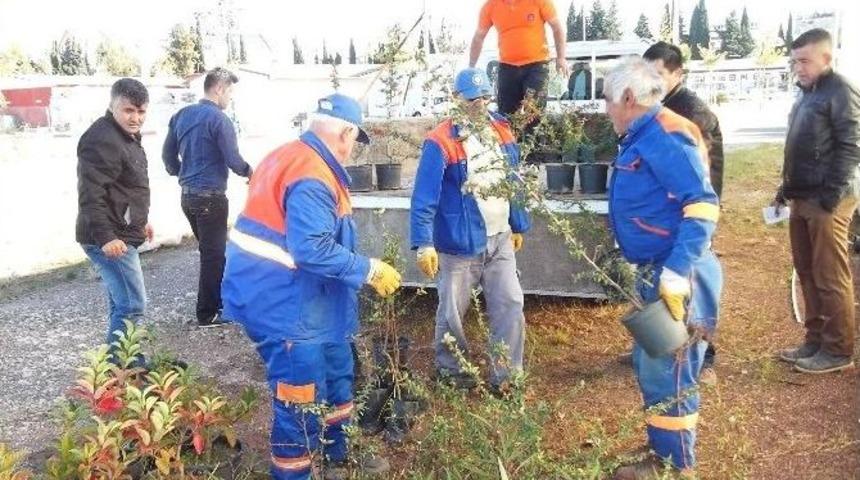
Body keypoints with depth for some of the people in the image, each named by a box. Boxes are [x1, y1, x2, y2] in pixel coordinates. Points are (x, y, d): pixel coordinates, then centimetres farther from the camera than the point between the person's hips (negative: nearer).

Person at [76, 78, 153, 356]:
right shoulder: (102, 140, -18)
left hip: (121, 235, 11)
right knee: (132, 306, -9)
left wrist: (140, 220, 31)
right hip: (111, 240, -11)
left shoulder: (127, 136, 15)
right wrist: (105, 237, -31)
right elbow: (91, 194, -26)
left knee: (121, 304, 18)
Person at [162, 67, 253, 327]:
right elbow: (233, 160, -14)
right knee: (214, 254, 2)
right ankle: (207, 314, 9)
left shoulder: (181, 115, 9)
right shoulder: (219, 119, -15)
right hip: (211, 197, -8)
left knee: (208, 251, 20)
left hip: (188, 195, 8)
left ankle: (216, 301, 31)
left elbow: (168, 156, 14)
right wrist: (249, 172, 7)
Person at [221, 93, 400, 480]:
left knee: (335, 372, 23)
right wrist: (370, 271, -21)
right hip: (282, 301, -11)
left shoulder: (290, 157, 10)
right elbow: (313, 249, -31)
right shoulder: (312, 177, -24)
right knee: (301, 401, -1)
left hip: (286, 293, 11)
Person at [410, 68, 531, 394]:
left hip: (499, 240, 5)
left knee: (511, 305, 5)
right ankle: (449, 368, 33)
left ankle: (504, 376, 19)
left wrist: (518, 225, 17)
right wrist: (424, 244, -24)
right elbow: (424, 198, -18)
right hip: (459, 245, -5)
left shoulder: (501, 130, 4)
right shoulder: (440, 142, -16)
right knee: (452, 312, 10)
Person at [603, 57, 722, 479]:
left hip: (676, 277, -11)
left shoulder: (665, 136, -19)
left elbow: (702, 205, -26)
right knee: (650, 367, 19)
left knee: (668, 374, 0)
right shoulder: (641, 139, 12)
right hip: (656, 273, 11)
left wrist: (677, 272, -31)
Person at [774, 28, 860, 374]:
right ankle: (815, 340, 23)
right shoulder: (807, 94, 18)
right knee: (807, 273, 13)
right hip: (802, 200, 9)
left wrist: (830, 197, -19)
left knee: (831, 278, -2)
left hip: (826, 202, -9)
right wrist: (785, 190, 18)